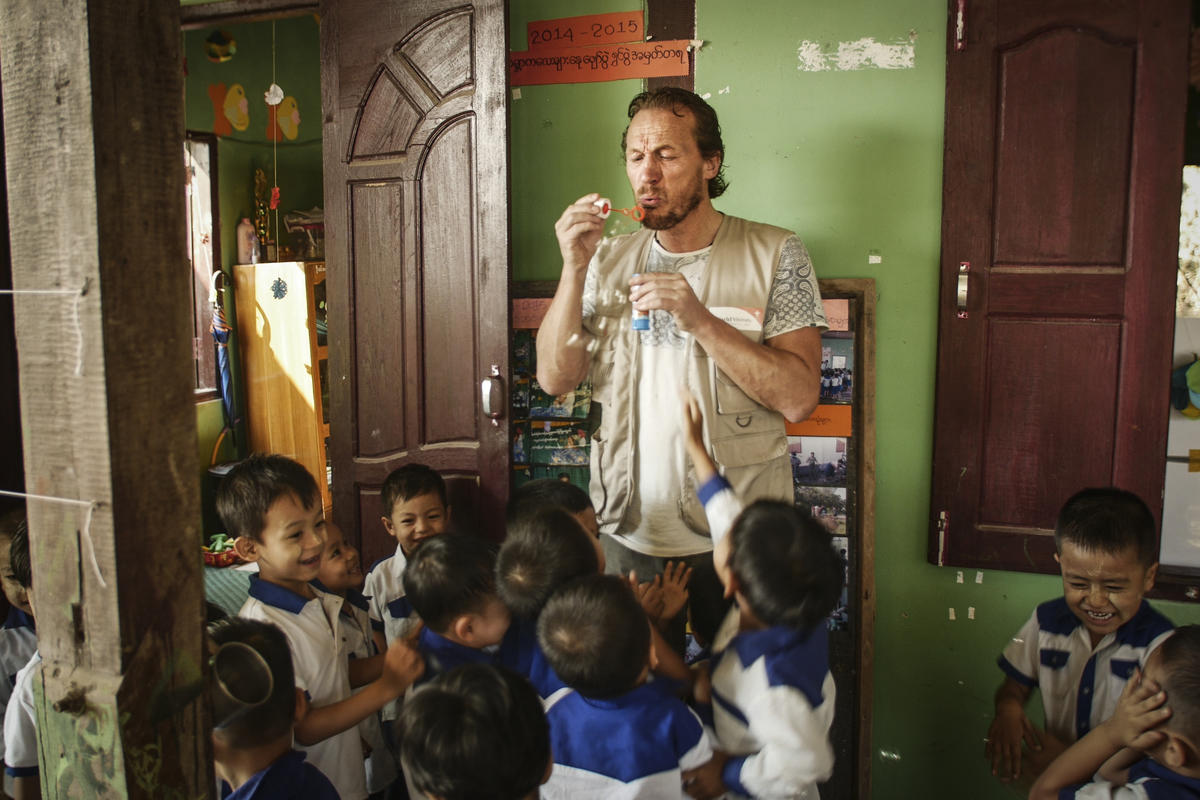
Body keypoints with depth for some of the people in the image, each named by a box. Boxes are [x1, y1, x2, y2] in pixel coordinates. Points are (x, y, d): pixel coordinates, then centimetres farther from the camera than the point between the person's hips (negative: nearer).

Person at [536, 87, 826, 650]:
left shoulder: (774, 254, -6)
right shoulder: (609, 260, 5)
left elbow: (798, 397, -15)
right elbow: (555, 377, -3)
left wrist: (700, 319, -24)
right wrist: (574, 268, -15)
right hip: (629, 530, 3)